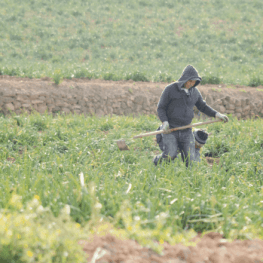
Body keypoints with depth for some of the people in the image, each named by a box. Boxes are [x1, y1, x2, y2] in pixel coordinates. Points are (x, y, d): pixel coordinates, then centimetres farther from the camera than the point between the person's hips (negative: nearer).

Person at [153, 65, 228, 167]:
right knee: (170, 155, -17)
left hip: (186, 131, 4)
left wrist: (217, 114, 6)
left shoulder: (194, 92, 8)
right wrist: (164, 122, -19)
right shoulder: (170, 89, -7)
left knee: (189, 159, -7)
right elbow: (160, 108, -3)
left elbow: (203, 107, 19)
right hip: (170, 130, -4)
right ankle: (156, 161, 15)